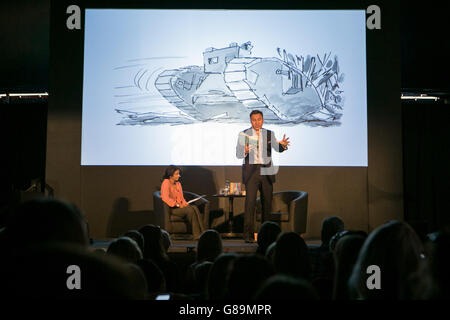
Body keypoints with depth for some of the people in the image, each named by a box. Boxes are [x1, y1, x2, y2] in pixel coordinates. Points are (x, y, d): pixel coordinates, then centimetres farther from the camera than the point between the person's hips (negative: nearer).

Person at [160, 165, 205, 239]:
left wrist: (185, 203, -2)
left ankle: (202, 232, -32)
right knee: (190, 210, -30)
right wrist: (178, 205, -19)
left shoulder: (178, 184, 17)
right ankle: (197, 234, -28)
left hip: (180, 206, 7)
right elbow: (165, 198, -19)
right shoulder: (166, 183, -7)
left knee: (195, 207, -23)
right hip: (172, 208, -7)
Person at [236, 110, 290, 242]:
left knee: (267, 202, 6)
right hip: (251, 171, -3)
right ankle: (248, 234, -8)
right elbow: (238, 154, -2)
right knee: (250, 202, -10)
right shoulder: (243, 134, 2)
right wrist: (244, 151, -24)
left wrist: (283, 144, -20)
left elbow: (278, 149, 3)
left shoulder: (269, 134, 10)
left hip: (266, 171, 3)